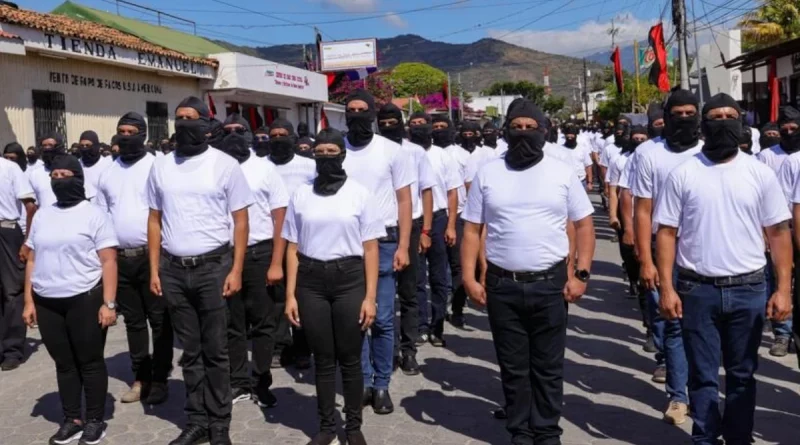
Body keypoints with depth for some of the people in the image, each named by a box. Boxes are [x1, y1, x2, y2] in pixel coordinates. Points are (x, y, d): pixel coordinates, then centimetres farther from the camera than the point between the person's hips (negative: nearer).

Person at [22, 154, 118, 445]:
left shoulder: (94, 214, -3)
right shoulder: (41, 215, 12)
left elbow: (108, 261, -7)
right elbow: (32, 260, 15)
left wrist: (108, 303, -14)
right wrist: (29, 301, 10)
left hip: (85, 300, -5)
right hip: (47, 303, 5)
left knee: (90, 362, 4)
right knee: (64, 363, 12)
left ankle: (95, 420, 16)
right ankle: (71, 420, 22)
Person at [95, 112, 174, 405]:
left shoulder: (156, 166, -4)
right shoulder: (108, 172, 11)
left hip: (152, 255, -5)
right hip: (120, 257, 5)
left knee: (159, 319, 2)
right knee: (133, 320, 13)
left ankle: (160, 379, 12)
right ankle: (141, 377, 23)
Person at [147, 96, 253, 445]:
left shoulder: (225, 164, -3)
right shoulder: (161, 166, 8)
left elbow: (240, 220, -2)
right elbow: (155, 220, 12)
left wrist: (236, 269, -8)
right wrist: (154, 270, 6)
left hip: (213, 266, -3)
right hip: (173, 269, 4)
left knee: (215, 350, 4)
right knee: (190, 351, 12)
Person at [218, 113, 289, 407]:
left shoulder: (264, 168, 0)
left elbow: (280, 217, -2)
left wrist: (276, 263, -8)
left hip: (259, 255, -2)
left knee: (263, 323, 6)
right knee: (231, 325, 10)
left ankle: (262, 384, 18)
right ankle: (239, 383, 23)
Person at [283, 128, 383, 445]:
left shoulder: (361, 194, 0)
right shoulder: (301, 195, 7)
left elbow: (370, 248, -1)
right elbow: (293, 248, 9)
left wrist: (370, 296, -7)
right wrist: (290, 294, 3)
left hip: (349, 279, -2)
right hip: (311, 281, 2)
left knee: (350, 359, 6)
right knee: (323, 359, 11)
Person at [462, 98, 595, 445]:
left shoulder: (562, 173, 2)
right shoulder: (488, 174, 3)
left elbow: (584, 225, 4)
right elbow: (472, 229, 4)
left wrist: (581, 274, -5)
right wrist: (469, 277, -4)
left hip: (550, 285, -1)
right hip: (502, 286, 1)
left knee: (548, 366, 10)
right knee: (513, 367, 12)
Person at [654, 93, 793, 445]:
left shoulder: (760, 174, 2)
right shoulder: (683, 174, -1)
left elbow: (779, 232, 3)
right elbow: (666, 232, -1)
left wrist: (783, 289, -4)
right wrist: (667, 287, -8)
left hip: (748, 289, 1)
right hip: (697, 289, -1)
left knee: (742, 374, 14)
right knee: (703, 374, 9)